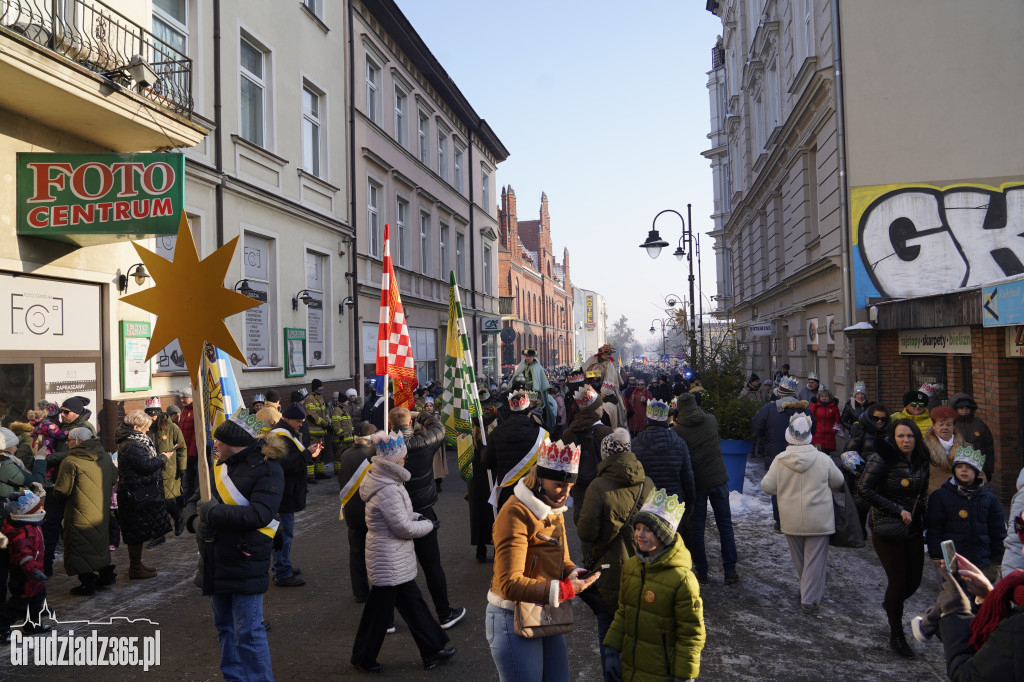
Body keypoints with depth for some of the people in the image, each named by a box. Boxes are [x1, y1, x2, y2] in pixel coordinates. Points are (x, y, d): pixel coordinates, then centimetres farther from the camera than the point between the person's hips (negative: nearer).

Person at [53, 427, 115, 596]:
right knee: (100, 543, 21)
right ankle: (106, 575, 29)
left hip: (81, 515, -7)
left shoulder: (70, 461, -18)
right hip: (103, 512, 7)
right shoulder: (105, 457, 3)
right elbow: (113, 480, 12)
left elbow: (62, 490, -19)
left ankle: (88, 584, 11)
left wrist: (53, 488, 3)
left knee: (80, 547, 6)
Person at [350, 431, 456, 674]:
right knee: (380, 609, 7)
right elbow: (403, 528, -22)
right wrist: (429, 525, -7)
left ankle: (433, 650, 25)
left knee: (412, 602, 15)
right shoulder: (388, 490, -26)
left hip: (397, 559, 10)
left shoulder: (383, 480, 5)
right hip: (389, 560, -10)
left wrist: (416, 517, 2)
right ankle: (363, 657, 25)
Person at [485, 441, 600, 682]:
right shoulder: (516, 514, -22)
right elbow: (509, 583, -25)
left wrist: (574, 573, -9)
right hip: (514, 621, -8)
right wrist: (562, 590, -32)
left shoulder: (554, 510, 8)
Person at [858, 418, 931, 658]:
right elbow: (865, 489, -19)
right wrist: (898, 510, -18)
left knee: (914, 581, 10)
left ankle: (891, 605, 43)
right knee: (898, 581, -1)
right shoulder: (883, 459, -16)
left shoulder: (921, 461, 2)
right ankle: (896, 635, 17)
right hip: (888, 530, -6)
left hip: (914, 530, 6)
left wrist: (920, 510, 1)